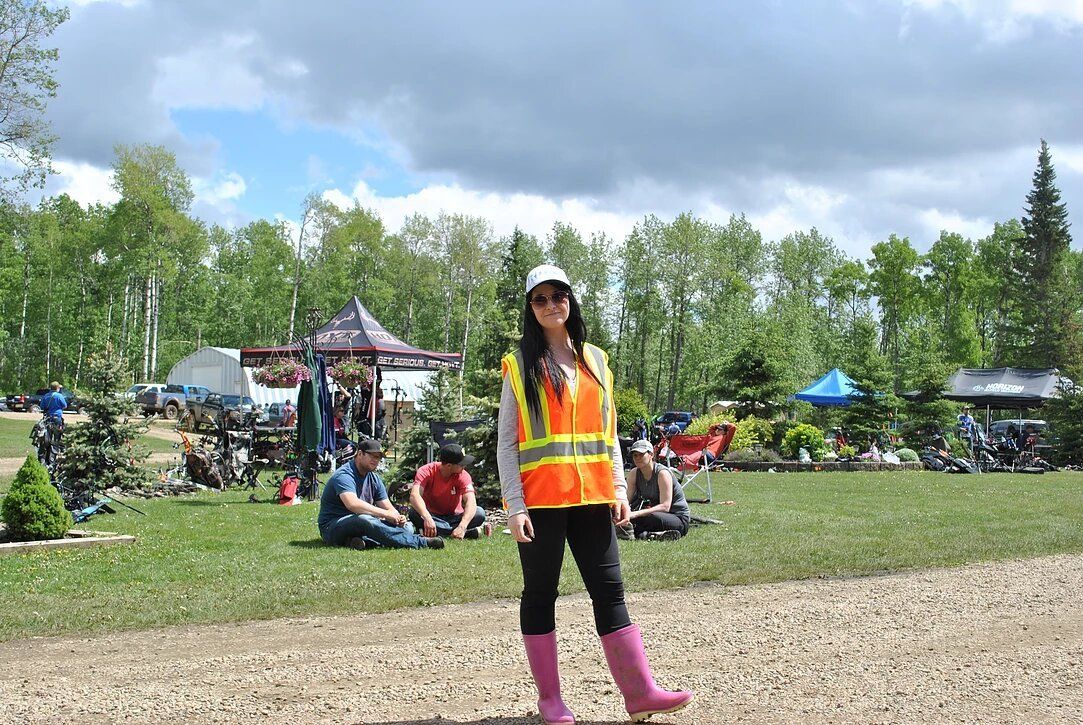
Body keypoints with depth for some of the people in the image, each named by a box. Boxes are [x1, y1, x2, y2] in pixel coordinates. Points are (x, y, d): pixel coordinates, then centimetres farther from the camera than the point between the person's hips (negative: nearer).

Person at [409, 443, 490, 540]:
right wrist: (427, 518, -52)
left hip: (454, 517, 0)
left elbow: (471, 501, -29)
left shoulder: (463, 475, -15)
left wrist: (462, 527, -47)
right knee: (414, 513, -34)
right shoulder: (426, 471, -18)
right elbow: (414, 495, -33)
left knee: (480, 513, -25)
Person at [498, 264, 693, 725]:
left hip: (591, 495, 3)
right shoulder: (520, 365, 1)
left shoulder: (595, 360, 12)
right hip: (540, 497, -3)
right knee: (540, 593, 5)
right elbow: (506, 442, -2)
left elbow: (608, 431, 15)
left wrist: (619, 487, 4)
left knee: (609, 590, 3)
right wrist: (514, 506, -11)